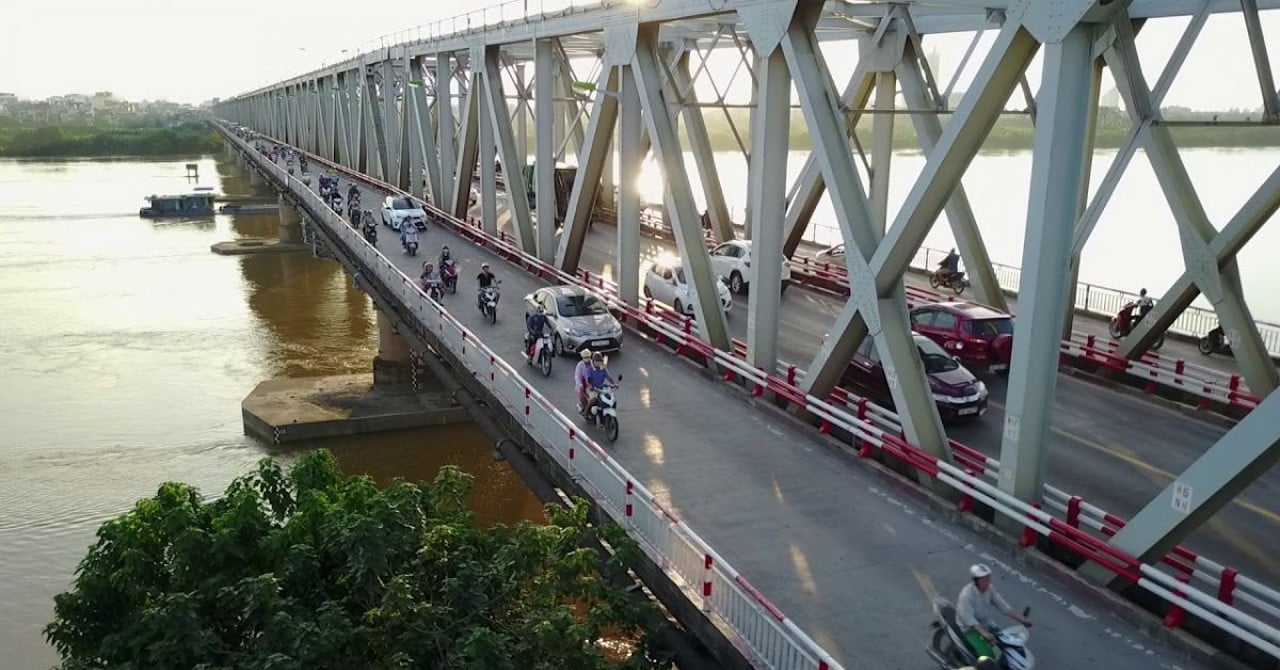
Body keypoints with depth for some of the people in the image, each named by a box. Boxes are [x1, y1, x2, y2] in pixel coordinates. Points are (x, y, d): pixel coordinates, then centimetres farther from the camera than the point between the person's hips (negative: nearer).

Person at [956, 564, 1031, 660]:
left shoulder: (989, 589, -7)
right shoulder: (966, 595, -29)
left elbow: (1003, 606, -3)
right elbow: (968, 619, -34)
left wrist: (1021, 619, -12)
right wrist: (984, 633, -47)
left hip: (987, 625, 8)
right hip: (970, 629, -7)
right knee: (987, 655, -26)